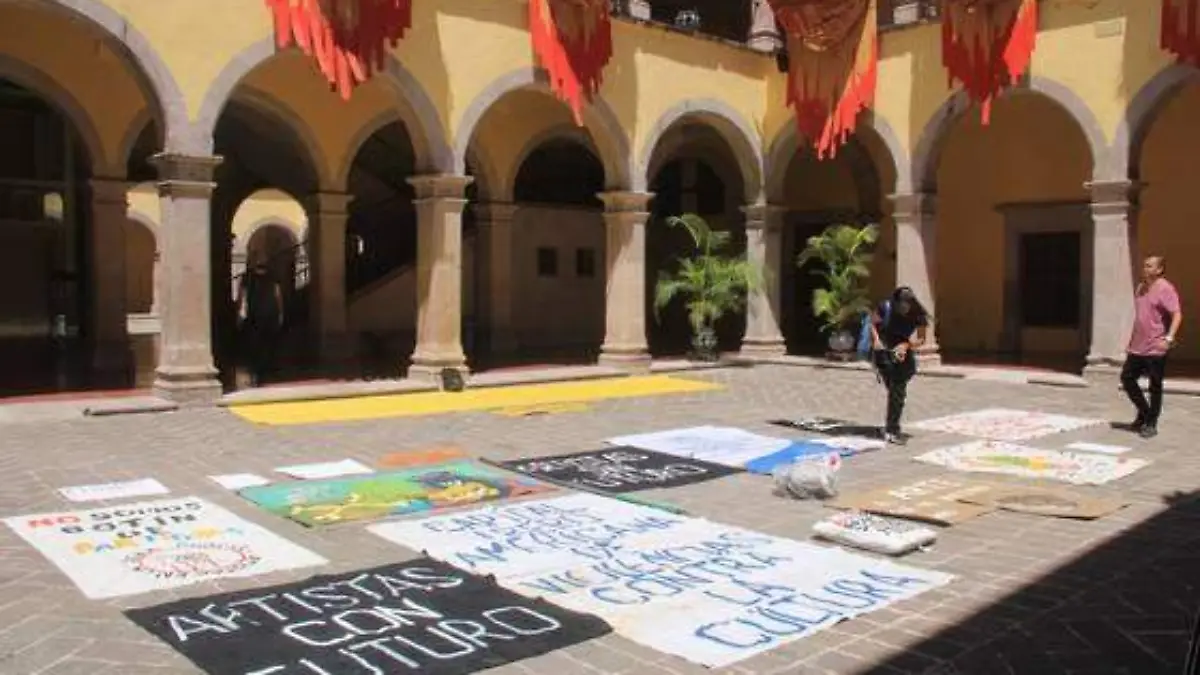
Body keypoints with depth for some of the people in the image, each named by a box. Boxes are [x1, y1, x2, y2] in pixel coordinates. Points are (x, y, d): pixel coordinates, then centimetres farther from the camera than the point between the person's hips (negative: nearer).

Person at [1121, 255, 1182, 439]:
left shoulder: (1165, 289, -11)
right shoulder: (1141, 287, 14)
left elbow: (1177, 315, -18)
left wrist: (1169, 338, -29)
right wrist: (1131, 340, 22)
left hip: (1155, 348, -8)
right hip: (1137, 347, 8)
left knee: (1155, 387, 2)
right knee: (1126, 378, 9)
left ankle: (1151, 424, 11)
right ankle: (1144, 413, 26)